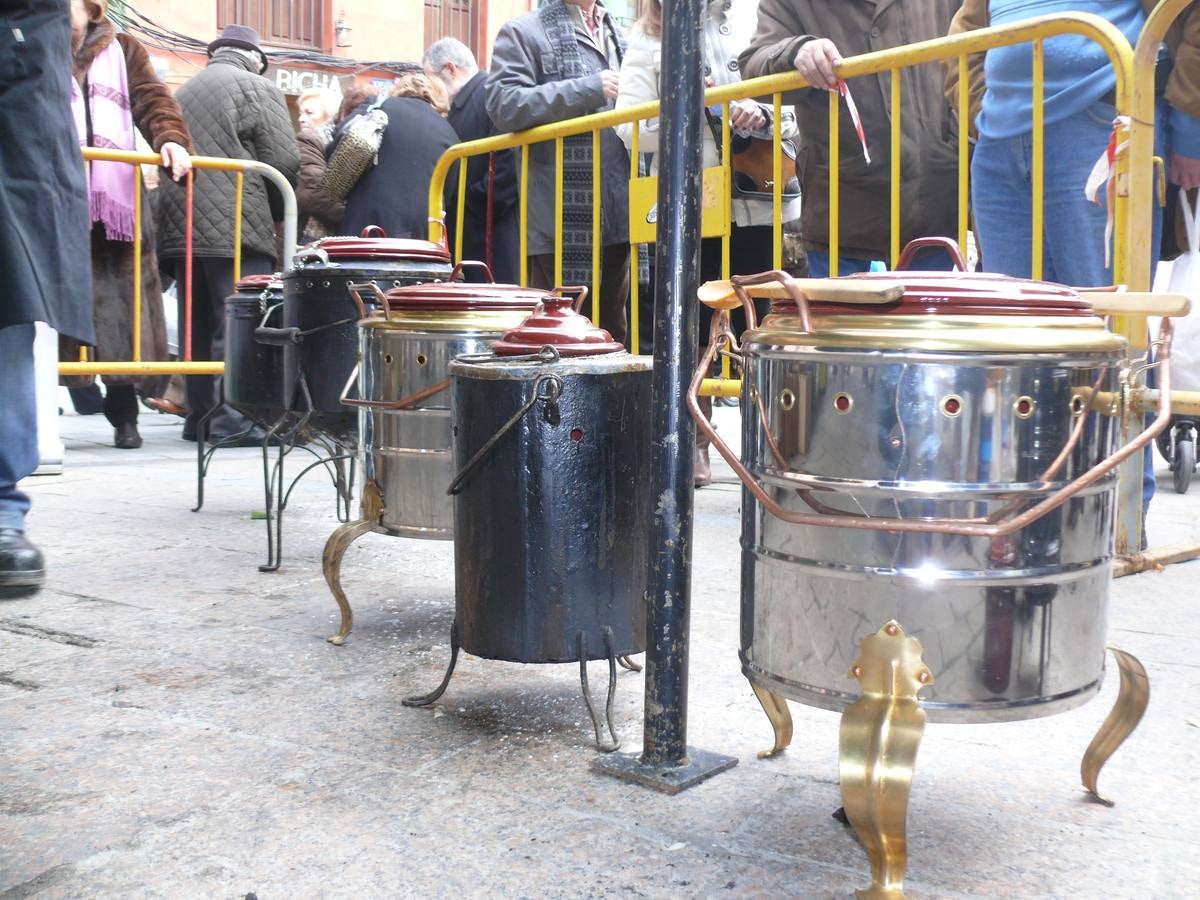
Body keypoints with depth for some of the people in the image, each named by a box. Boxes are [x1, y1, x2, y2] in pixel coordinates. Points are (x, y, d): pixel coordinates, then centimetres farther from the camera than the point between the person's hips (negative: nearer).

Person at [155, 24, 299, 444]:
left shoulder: (183, 92, 21)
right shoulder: (257, 88, 1)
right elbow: (284, 164, -6)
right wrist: (275, 212, 9)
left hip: (182, 226, 7)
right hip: (237, 227, -7)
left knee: (198, 325, 9)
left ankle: (199, 415, 13)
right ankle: (233, 417, -9)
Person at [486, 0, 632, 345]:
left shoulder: (618, 35, 22)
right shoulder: (523, 32, 2)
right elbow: (503, 104, -12)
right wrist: (587, 89, -15)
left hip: (618, 215, 6)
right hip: (561, 220, -6)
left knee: (612, 336, 11)